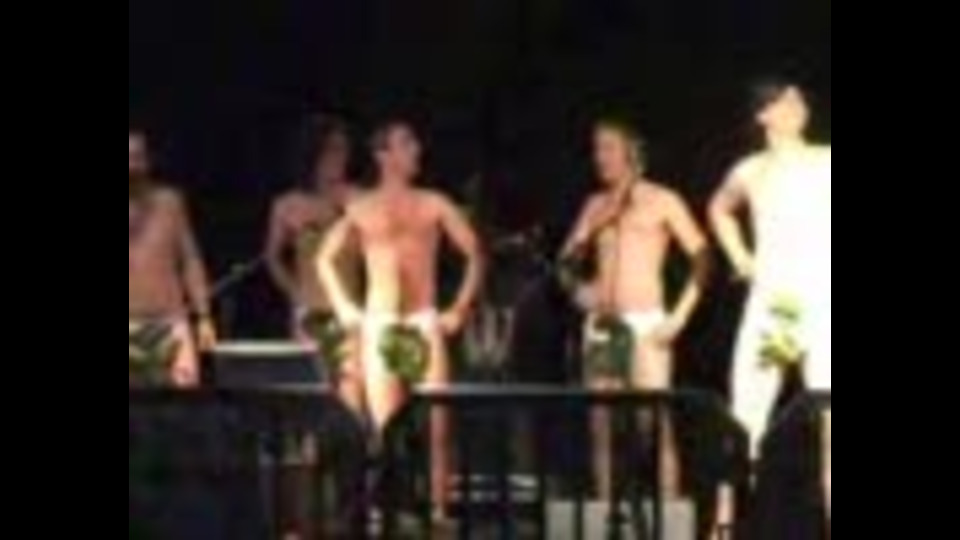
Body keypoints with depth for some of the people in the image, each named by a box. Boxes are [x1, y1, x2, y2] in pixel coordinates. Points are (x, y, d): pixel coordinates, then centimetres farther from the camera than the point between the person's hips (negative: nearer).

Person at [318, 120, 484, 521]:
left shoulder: (434, 205, 7)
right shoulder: (362, 209, 6)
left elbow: (475, 254, 9)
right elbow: (326, 258, 14)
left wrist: (461, 309, 2)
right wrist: (343, 307, 5)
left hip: (424, 323, 0)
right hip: (377, 325, 0)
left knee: (436, 424, -10)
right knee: (386, 426, -2)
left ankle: (438, 510, -8)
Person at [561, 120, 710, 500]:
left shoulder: (662, 202, 2)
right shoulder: (597, 205, 16)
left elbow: (701, 258, -2)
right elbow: (567, 261, 18)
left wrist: (680, 316, -9)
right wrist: (577, 287, -4)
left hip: (646, 322, -5)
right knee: (602, 428, 1)